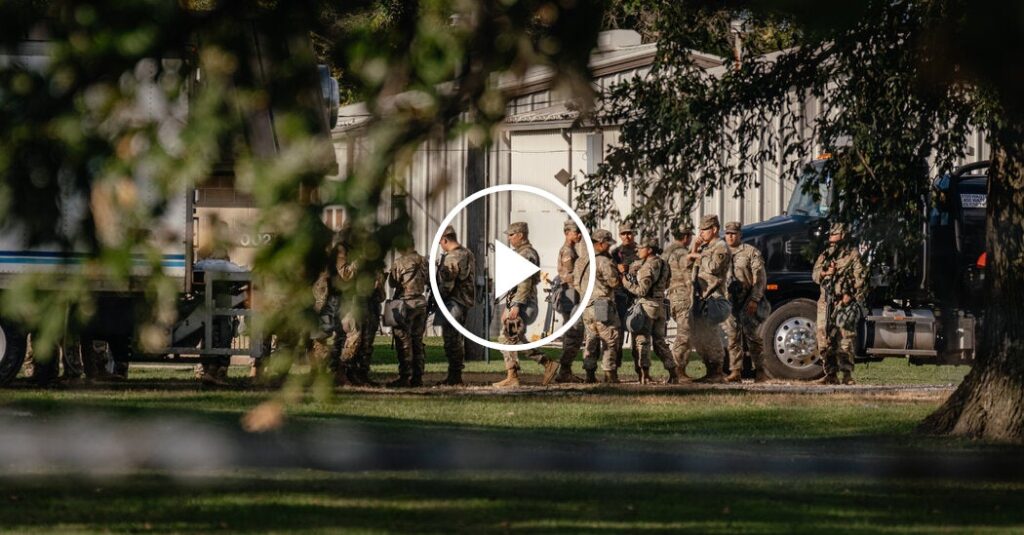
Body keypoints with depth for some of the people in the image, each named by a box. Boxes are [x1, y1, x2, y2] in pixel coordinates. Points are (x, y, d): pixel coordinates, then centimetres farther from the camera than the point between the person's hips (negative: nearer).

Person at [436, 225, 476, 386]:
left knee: (451, 338, -6)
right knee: (458, 338, 16)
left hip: (453, 301, -10)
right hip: (466, 300, 10)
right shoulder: (468, 254, 11)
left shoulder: (451, 258, -18)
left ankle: (454, 376, -5)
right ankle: (458, 374, 20)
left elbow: (446, 283, -19)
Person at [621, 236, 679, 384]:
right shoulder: (663, 264, 11)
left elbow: (641, 290, -19)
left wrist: (625, 280, -12)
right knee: (659, 341, 14)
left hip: (646, 305, -8)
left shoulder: (648, 266, -16)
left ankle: (645, 374, -7)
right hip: (660, 305, 8)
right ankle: (673, 374, 11)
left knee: (642, 340, -2)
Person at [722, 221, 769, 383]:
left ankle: (760, 371, 1)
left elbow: (760, 277, -6)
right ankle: (735, 370, 6)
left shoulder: (751, 252, 0)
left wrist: (754, 300, -14)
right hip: (728, 301, 5)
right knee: (732, 337, 3)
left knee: (753, 337, -4)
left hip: (748, 303, -5)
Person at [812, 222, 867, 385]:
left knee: (845, 339, -10)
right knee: (824, 340, 1)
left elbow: (860, 278, -5)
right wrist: (826, 272, -11)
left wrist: (851, 295, -16)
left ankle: (847, 374, -9)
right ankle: (831, 374, 7)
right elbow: (815, 274, 11)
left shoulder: (853, 254, 3)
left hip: (844, 302, -5)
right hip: (826, 302, 5)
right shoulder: (824, 256, 19)